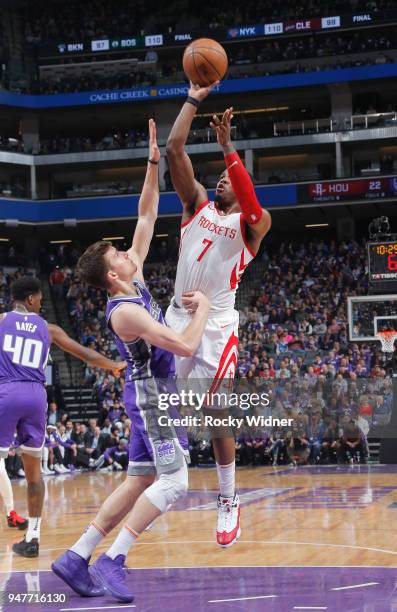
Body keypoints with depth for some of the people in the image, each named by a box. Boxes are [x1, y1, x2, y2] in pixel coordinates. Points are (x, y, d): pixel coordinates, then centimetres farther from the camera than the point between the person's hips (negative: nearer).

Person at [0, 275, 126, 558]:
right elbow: (87, 355, 18)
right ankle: (33, 537, 12)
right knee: (33, 467, 13)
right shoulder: (48, 329, 13)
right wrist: (117, 366, 33)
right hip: (35, 395, 3)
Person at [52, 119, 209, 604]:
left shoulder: (134, 280, 5)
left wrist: (153, 165, 3)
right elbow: (186, 346, -26)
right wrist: (202, 309, -10)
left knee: (140, 481, 9)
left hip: (151, 392, 9)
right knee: (173, 482, -13)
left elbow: (146, 215, 11)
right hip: (151, 392, -9)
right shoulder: (124, 310, -21)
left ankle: (77, 557, 8)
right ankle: (111, 561, -14)